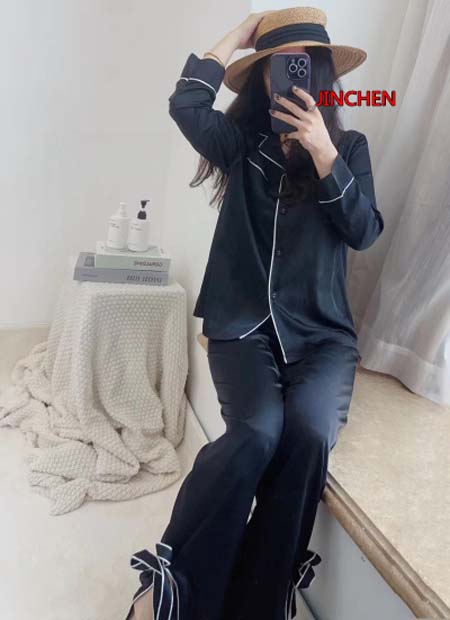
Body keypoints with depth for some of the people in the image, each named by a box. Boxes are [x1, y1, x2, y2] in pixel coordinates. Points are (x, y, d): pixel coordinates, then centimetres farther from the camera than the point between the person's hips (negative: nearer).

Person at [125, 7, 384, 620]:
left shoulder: (350, 146, 14)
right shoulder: (242, 144, 11)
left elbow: (363, 231, 1)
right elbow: (186, 104, -7)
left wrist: (322, 152, -8)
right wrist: (239, 34, 6)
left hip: (322, 333, 1)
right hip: (243, 325, -1)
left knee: (307, 434, -28)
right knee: (257, 432, -29)